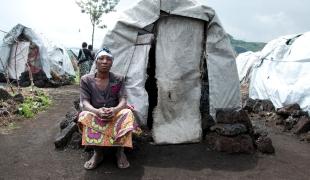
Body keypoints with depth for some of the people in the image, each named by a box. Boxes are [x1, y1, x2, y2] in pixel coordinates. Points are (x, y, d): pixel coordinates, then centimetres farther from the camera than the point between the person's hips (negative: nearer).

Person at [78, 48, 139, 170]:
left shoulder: (118, 80, 0)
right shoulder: (86, 80, -2)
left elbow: (123, 100, -11)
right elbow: (85, 102, -13)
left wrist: (115, 109, -36)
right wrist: (97, 111, -36)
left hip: (115, 114, 0)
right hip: (95, 114, 0)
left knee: (127, 113, -32)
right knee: (86, 116, -33)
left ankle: (120, 151, -20)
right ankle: (97, 153, -20)